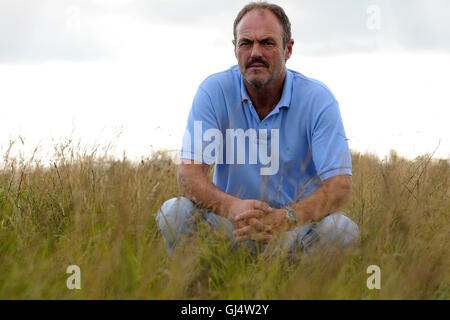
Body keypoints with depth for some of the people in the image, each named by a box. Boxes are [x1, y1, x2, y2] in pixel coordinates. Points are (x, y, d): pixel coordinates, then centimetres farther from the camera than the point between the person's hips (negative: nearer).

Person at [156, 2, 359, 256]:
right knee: (173, 212, -25)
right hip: (230, 225, 1)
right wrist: (232, 207, -38)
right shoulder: (214, 91, -8)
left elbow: (340, 186, -19)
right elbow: (189, 173, -15)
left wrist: (285, 218, -40)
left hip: (296, 227, 0)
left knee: (343, 229, -30)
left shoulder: (318, 99, -11)